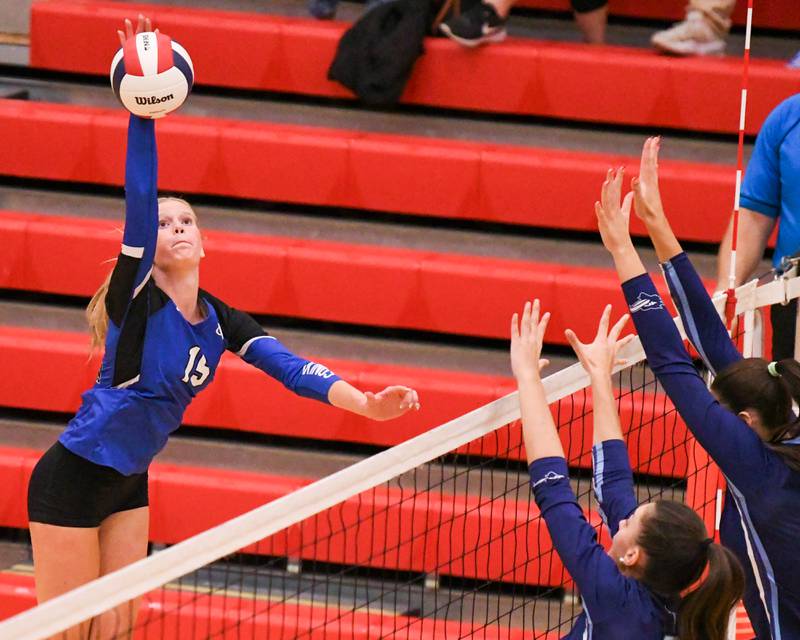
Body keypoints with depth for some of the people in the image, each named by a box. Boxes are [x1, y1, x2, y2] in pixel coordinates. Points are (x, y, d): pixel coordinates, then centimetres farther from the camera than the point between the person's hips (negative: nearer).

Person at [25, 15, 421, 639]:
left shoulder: (221, 322, 2)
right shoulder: (137, 299, -16)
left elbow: (287, 364, -10)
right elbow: (139, 202, -28)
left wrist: (363, 402, -26)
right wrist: (142, 110, -39)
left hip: (129, 486, 7)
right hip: (71, 479, -7)